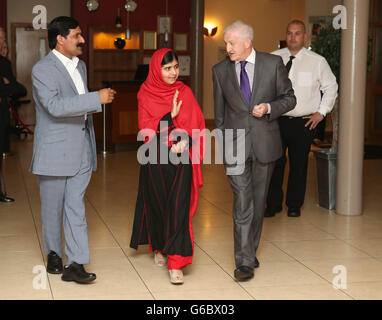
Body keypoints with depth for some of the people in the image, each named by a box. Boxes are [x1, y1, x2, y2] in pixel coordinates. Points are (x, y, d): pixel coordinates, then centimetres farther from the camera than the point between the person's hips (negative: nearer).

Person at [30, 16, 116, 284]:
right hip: (54, 151, -5)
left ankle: (75, 264, 0)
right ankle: (54, 254, 27)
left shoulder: (80, 66, 14)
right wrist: (97, 98, -26)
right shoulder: (42, 69, -12)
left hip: (81, 150, 6)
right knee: (52, 208, 8)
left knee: (76, 207, 1)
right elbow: (55, 106, -27)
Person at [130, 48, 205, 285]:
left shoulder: (185, 92, 4)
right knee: (156, 203, 12)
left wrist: (186, 142, -14)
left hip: (182, 157, 0)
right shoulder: (146, 94, -1)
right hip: (156, 158, 0)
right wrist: (171, 116, -21)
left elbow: (197, 124, 4)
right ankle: (158, 247, 37)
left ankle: (175, 263, -9)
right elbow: (146, 128, -8)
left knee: (178, 208, -8)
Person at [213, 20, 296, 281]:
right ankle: (244, 261, -7)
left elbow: (289, 98, 5)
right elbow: (220, 111, 12)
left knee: (258, 201, 11)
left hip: (265, 142, 1)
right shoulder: (220, 70, 4)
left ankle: (251, 250, 27)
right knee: (242, 203, -9)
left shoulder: (273, 63, -1)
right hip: (235, 143, 0)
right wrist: (221, 143, 12)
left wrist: (268, 107, -14)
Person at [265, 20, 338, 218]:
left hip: (303, 122, -1)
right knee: (274, 162, 0)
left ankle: (294, 205, 19)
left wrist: (321, 113, 4)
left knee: (299, 164, 5)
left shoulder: (317, 61, 1)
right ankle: (273, 204, 13)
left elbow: (331, 86, 11)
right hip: (276, 120, 1)